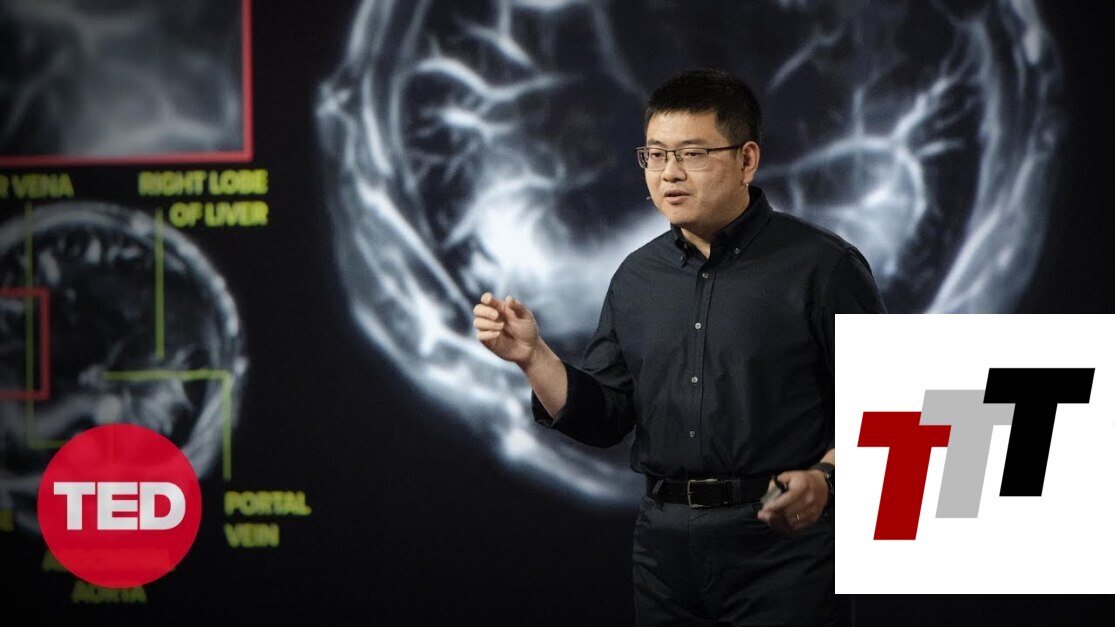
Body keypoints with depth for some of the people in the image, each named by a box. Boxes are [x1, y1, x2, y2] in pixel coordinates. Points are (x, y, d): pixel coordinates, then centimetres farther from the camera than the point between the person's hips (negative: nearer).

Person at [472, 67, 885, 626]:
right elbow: (603, 418, 11)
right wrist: (532, 356, -3)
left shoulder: (819, 266, -5)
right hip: (666, 545, 5)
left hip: (780, 544, -5)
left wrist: (825, 477, -20)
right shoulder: (637, 278, 11)